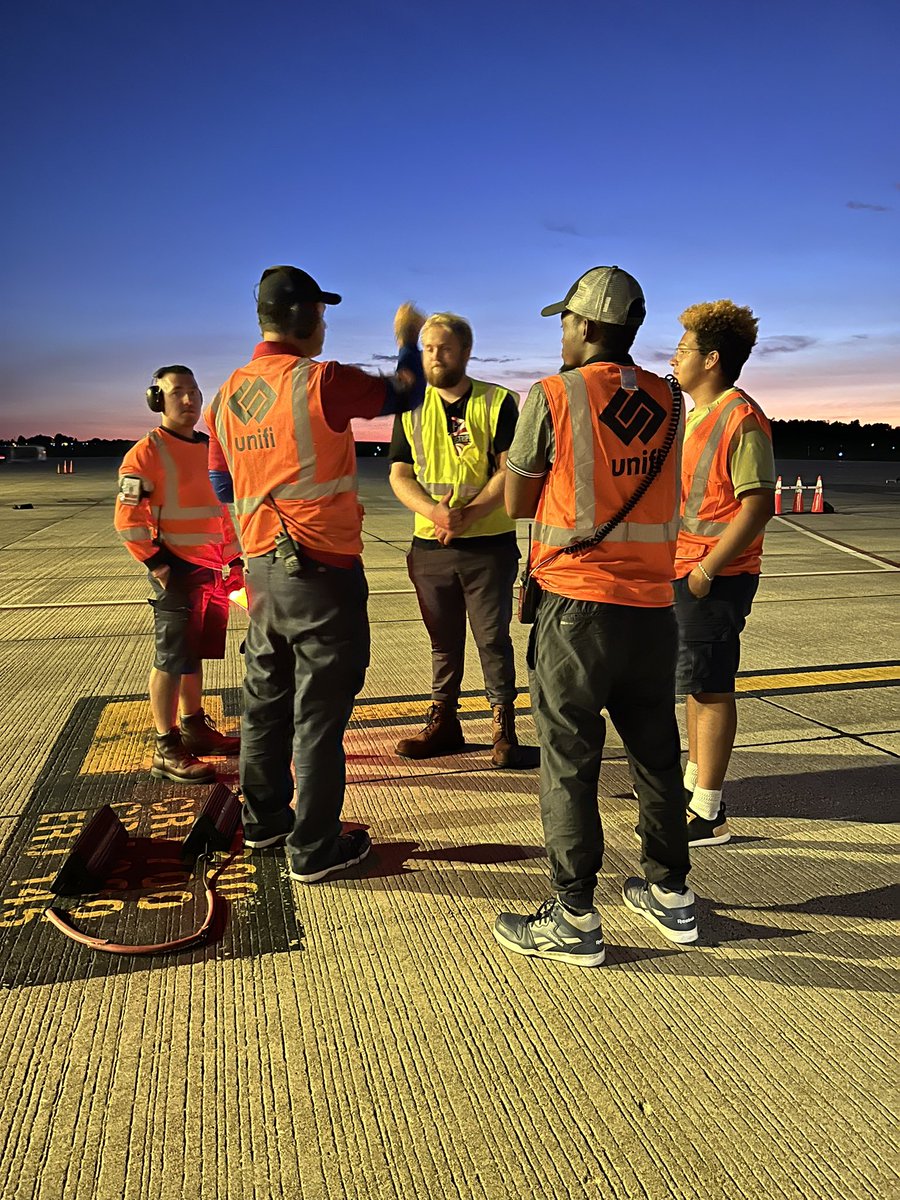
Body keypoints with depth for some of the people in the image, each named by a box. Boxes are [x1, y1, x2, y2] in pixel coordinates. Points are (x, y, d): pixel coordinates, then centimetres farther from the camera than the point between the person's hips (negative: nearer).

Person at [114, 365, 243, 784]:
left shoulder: (209, 447, 14)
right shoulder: (146, 453, -9)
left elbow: (224, 506, 21)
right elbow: (128, 519, -13)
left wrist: (235, 558, 16)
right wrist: (158, 565, -16)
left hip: (211, 569, 7)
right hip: (177, 572, -7)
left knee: (194, 654, 17)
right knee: (172, 660, -3)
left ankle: (194, 728, 31)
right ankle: (166, 751, 5)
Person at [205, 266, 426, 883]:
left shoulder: (227, 395, 7)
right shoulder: (320, 381, -14)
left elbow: (223, 485, 17)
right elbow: (405, 393, -1)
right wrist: (408, 339, 17)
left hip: (262, 566, 7)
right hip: (323, 571, -7)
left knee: (267, 697, 18)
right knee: (320, 711, 1)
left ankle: (264, 818, 33)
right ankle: (315, 849, 12)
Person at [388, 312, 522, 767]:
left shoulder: (498, 402, -1)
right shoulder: (411, 407, 9)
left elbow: (509, 471, -8)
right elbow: (399, 475, 3)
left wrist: (467, 514, -20)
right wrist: (434, 511, -16)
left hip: (489, 545, -3)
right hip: (430, 546, 3)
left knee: (493, 638, 2)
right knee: (443, 640, 13)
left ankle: (503, 727, 13)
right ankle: (443, 723, 24)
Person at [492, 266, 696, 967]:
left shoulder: (553, 396, -7)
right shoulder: (668, 402, 7)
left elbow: (518, 504, -1)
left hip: (577, 606, -5)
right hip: (654, 604, 5)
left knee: (569, 760, 3)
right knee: (656, 753, 16)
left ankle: (575, 920, 11)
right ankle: (671, 894, 30)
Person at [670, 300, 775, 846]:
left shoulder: (741, 418, -15)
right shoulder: (696, 416, 16)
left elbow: (758, 505, -21)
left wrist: (707, 569, -22)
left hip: (715, 578, -10)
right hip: (683, 570, 10)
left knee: (710, 688, -3)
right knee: (696, 684, 18)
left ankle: (708, 813, 6)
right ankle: (695, 780, 34)